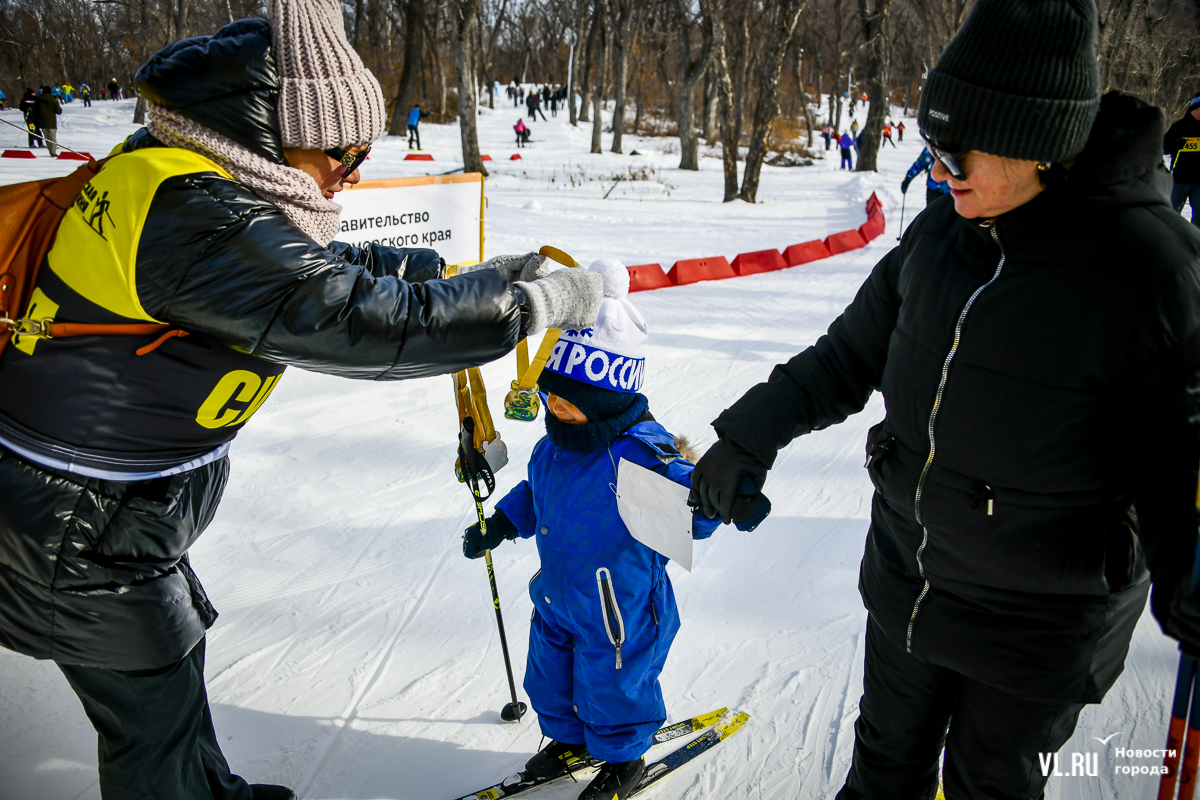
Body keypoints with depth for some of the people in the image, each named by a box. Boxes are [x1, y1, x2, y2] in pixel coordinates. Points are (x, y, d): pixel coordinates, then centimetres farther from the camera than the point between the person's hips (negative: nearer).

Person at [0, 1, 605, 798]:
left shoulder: (178, 177, 1)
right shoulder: (200, 218, -30)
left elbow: (330, 267, 7)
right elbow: (360, 320, -34)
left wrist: (472, 273, 2)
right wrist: (542, 301, -25)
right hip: (84, 528, -10)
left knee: (171, 652, 27)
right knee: (157, 707, 11)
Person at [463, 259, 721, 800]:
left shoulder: (639, 454, -31)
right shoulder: (555, 445, -5)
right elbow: (534, 493, 14)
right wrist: (499, 524, 13)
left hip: (617, 613, -8)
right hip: (557, 599, 8)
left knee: (609, 689, 14)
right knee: (551, 678, 26)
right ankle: (568, 738, 55)